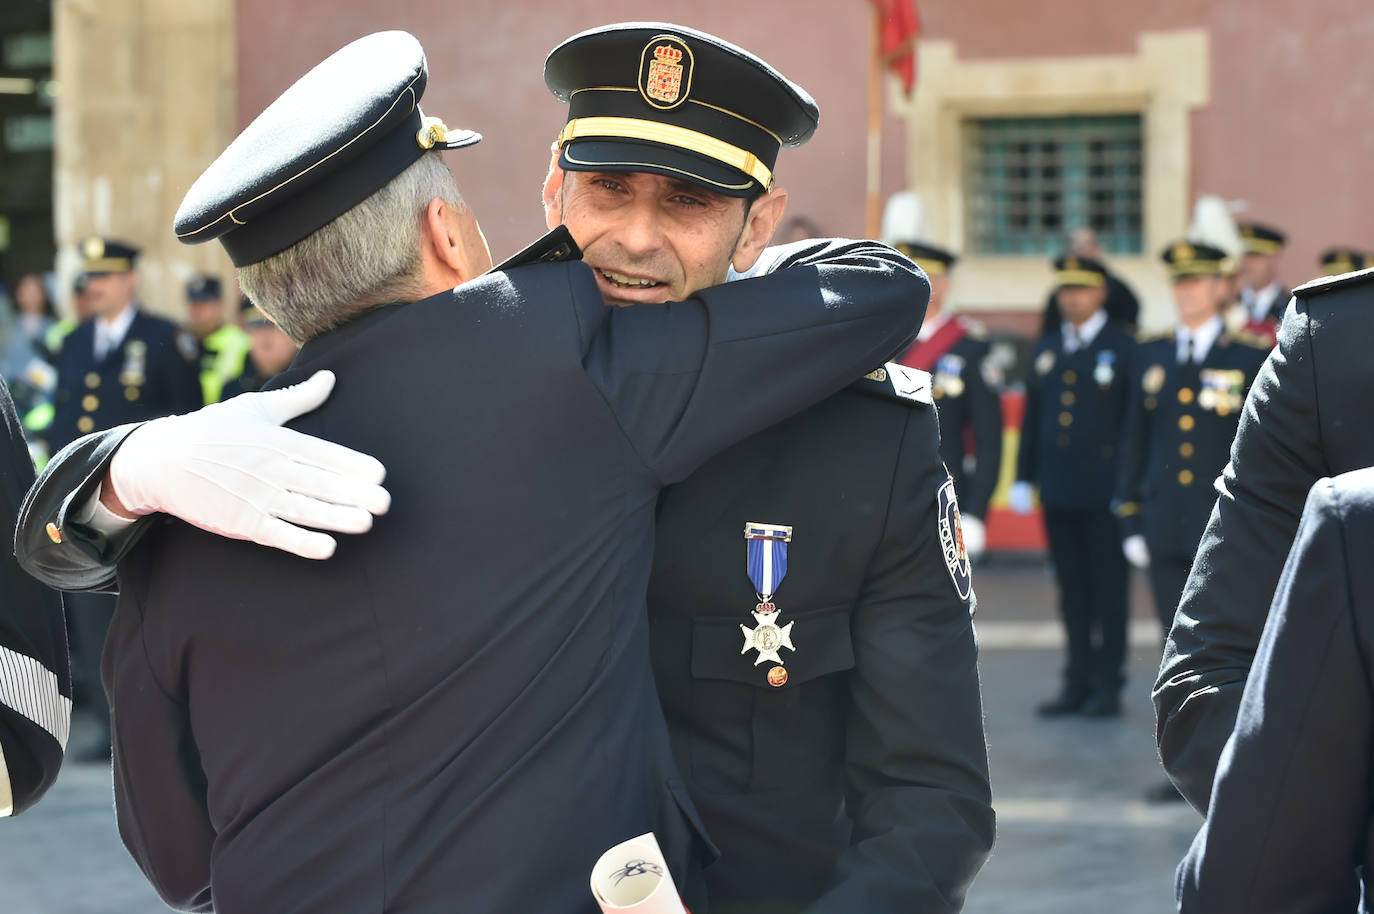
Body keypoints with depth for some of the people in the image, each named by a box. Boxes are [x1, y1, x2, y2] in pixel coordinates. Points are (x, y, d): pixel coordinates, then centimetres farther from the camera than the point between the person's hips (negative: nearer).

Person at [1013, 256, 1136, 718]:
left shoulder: (1123, 349, -1)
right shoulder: (1047, 349, 14)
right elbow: (1032, 417, 16)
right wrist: (1024, 477, 11)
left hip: (1104, 490, -5)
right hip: (1058, 489, 5)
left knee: (1108, 588, 0)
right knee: (1072, 589, 8)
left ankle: (1108, 686, 4)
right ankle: (1078, 683, 14)